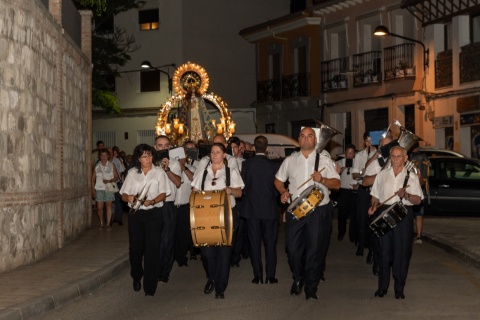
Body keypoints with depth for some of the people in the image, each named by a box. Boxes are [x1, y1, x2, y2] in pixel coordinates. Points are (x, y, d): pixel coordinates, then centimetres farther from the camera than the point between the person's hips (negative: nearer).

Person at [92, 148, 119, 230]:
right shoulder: (96, 166, 5)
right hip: (99, 189, 1)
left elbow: (116, 177, 4)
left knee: (109, 205, -6)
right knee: (99, 207, 1)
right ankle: (101, 223, 17)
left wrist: (109, 180, -14)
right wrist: (93, 190, 2)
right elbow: (93, 179, 8)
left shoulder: (111, 165, 3)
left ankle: (108, 224, -2)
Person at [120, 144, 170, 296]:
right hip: (135, 213, 2)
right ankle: (136, 277, 28)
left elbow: (163, 194, -2)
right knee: (135, 247, 4)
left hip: (153, 213, -2)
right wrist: (129, 197, -15)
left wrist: (152, 201, -21)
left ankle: (150, 286, 0)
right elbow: (123, 195, 8)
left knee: (152, 248, -6)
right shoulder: (132, 173, 10)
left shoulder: (159, 172, 5)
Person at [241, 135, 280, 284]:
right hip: (270, 209, 0)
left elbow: (243, 187, -1)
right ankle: (270, 276, 7)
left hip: (251, 209, 0)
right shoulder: (273, 165, -7)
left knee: (254, 243, 6)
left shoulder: (247, 164, -6)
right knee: (270, 243, 8)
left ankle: (258, 276, 7)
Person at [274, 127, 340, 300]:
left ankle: (311, 287, 13)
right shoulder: (290, 160, 9)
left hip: (319, 210, -2)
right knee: (293, 248, 2)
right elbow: (278, 179, 19)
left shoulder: (324, 160, 4)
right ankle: (298, 279, 28)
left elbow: (337, 184, 1)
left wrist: (322, 179, -17)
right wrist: (283, 192, -2)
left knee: (315, 250, 0)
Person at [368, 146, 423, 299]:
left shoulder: (411, 176, 7)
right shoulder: (382, 175, 13)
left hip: (404, 214, -1)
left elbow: (418, 200, 4)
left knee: (402, 252, -2)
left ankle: (399, 288, 8)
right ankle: (382, 287, 11)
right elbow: (375, 196, 17)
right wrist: (373, 206, -2)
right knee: (384, 250, 1)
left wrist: (406, 195, -14)